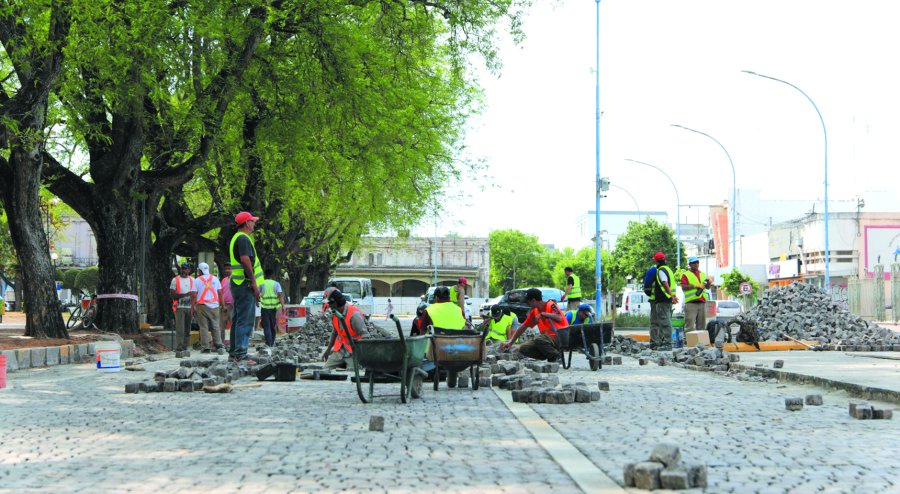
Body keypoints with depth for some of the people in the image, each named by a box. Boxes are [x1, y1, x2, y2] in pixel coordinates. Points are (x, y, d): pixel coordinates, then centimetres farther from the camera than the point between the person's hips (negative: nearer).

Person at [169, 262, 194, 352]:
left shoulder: (192, 280, 13)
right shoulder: (175, 280, 1)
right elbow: (171, 295, -6)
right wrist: (185, 295, -18)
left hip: (189, 307, 4)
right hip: (179, 307, -4)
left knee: (187, 329, 5)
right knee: (180, 329, -12)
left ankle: (185, 347, 9)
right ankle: (179, 348, -14)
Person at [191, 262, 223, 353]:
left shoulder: (197, 280, -1)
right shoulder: (215, 279, 8)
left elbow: (194, 295, -5)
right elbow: (220, 293, 8)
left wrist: (192, 307, -1)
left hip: (202, 306, -2)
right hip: (214, 306, 2)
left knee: (203, 327, 0)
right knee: (215, 326, 9)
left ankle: (205, 347, -2)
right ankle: (218, 344, 2)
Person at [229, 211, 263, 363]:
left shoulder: (237, 238, 20)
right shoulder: (243, 238, -13)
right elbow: (245, 259, -24)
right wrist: (254, 282, -21)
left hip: (237, 283, 11)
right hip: (245, 284, -11)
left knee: (238, 320, 14)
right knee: (245, 320, -11)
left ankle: (234, 352, 19)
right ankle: (240, 354, -13)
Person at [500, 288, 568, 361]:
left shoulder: (550, 305, -10)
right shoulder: (534, 311, 11)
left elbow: (559, 318, -30)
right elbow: (523, 327, 17)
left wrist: (542, 314, -26)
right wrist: (510, 342, 13)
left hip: (560, 339, -8)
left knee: (538, 339, -36)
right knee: (523, 349, -6)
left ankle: (556, 356, -13)